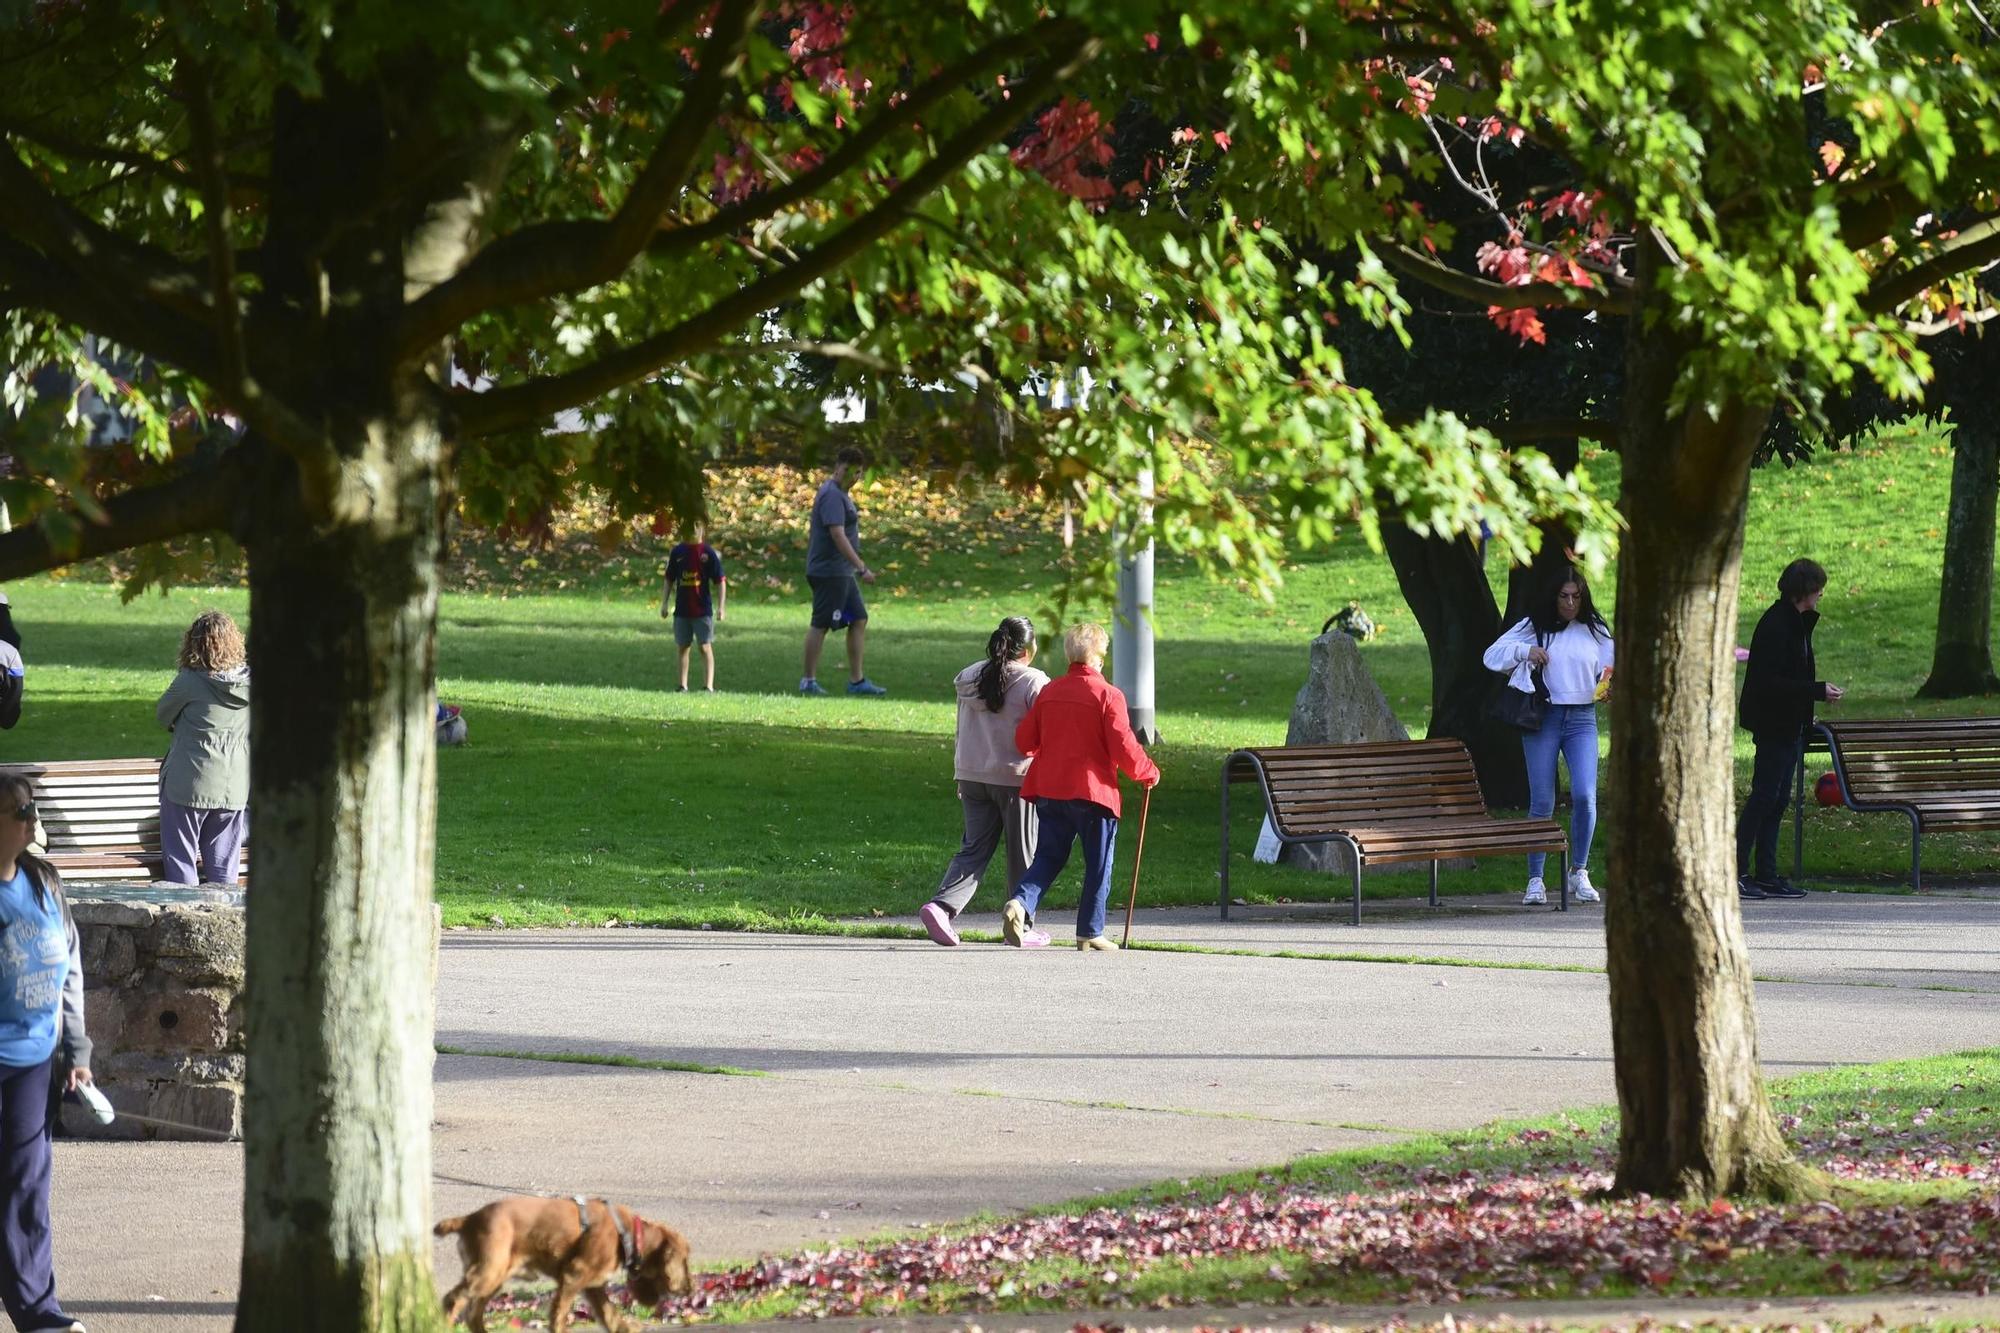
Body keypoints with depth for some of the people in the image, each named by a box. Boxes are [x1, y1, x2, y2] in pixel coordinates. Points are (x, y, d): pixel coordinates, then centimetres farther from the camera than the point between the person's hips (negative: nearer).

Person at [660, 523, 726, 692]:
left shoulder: (708, 553, -4)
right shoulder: (677, 552, 5)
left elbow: (720, 581, -3)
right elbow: (669, 581, 14)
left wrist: (721, 606, -10)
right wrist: (665, 603, 8)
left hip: (703, 610, -4)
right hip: (681, 610, 4)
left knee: (705, 647, -7)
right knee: (683, 647, 9)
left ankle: (708, 686, -8)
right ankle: (683, 686, 17)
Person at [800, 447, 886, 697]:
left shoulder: (841, 494, 16)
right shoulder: (832, 495, -17)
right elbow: (837, 535, -25)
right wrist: (861, 567, -28)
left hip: (842, 573, 10)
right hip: (829, 571, -10)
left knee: (859, 620, 9)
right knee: (821, 624, -5)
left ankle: (857, 680, 11)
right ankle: (808, 681, 1)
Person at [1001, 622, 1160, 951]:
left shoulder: (1049, 692, 7)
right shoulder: (1107, 696, -10)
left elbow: (1024, 741, 12)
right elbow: (1124, 748, -14)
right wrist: (1149, 773, 3)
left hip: (1049, 789, 5)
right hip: (1092, 790, -5)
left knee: (1048, 857, 12)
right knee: (1098, 865, 6)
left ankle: (1020, 903, -13)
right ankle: (1090, 931, 7)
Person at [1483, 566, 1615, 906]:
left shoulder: (1596, 631, 9)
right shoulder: (1535, 627, 6)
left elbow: (1609, 673, 15)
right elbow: (1492, 655, 7)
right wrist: (1524, 651, -11)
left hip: (1582, 719, 1)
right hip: (1542, 718, -1)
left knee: (1584, 795, -14)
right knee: (1541, 802, -3)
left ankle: (1579, 872, 2)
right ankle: (1535, 881, 3)